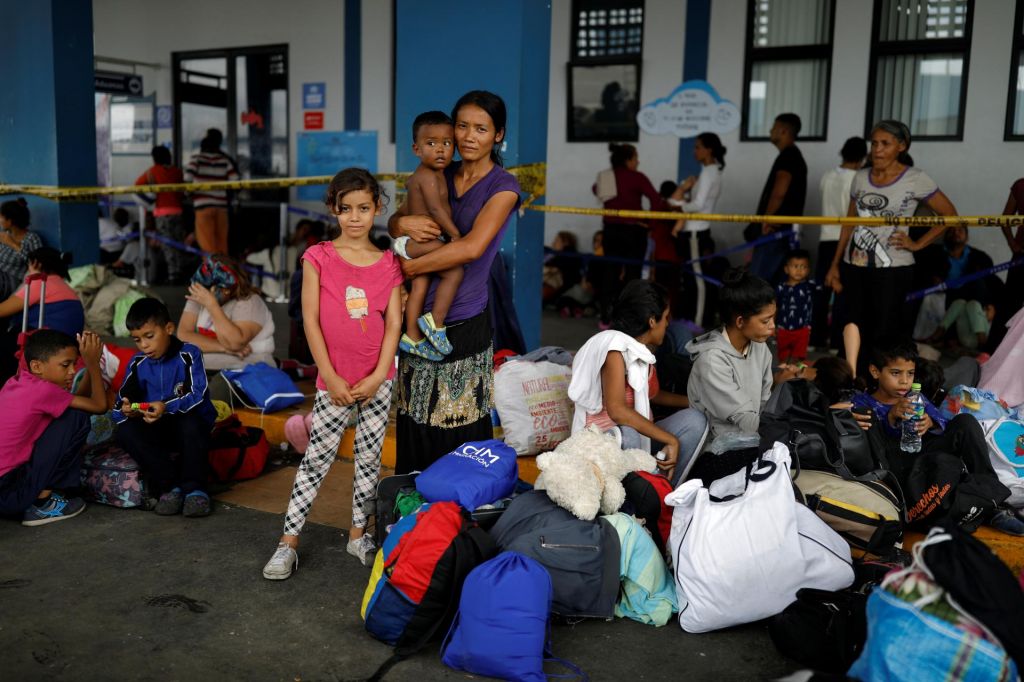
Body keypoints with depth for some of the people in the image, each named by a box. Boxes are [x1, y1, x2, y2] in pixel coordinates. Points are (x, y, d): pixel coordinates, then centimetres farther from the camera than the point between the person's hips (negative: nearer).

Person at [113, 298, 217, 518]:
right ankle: (168, 485, -26)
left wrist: (167, 407, -37)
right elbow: (120, 405, -2)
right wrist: (126, 410, -27)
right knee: (124, 431, -24)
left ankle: (194, 488, -24)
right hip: (155, 432, 4)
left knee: (190, 423, -37)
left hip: (190, 426, -4)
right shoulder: (137, 363, 5)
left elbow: (198, 395, -20)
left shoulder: (188, 354, -7)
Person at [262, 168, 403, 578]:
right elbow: (311, 320, -7)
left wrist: (378, 376, -10)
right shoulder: (319, 258, -4)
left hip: (377, 381, 2)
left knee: (369, 457, 11)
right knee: (316, 459, 2)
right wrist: (331, 377, -11)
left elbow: (394, 324, -1)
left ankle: (358, 533, 27)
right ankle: (288, 543, 12)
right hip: (334, 381, -2)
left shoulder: (389, 264, 2)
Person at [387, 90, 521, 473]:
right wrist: (403, 223, -13)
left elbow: (473, 247, -20)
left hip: (464, 322, -5)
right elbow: (393, 222, 12)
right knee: (415, 420, 11)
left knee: (459, 429, 1)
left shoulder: (503, 186, -6)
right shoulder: (439, 176, 11)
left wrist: (408, 267, -15)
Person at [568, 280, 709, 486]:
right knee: (628, 436, -40)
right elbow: (617, 410, -27)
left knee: (694, 420, -12)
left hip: (637, 436, 8)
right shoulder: (616, 348, -17)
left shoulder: (642, 349, 9)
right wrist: (670, 440, -25)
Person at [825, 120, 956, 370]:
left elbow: (949, 214, 1)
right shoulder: (861, 177, 9)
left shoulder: (915, 179, -4)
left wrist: (917, 244, -4)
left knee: (883, 338, -4)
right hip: (854, 266, 5)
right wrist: (834, 265, 11)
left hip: (892, 270, -5)